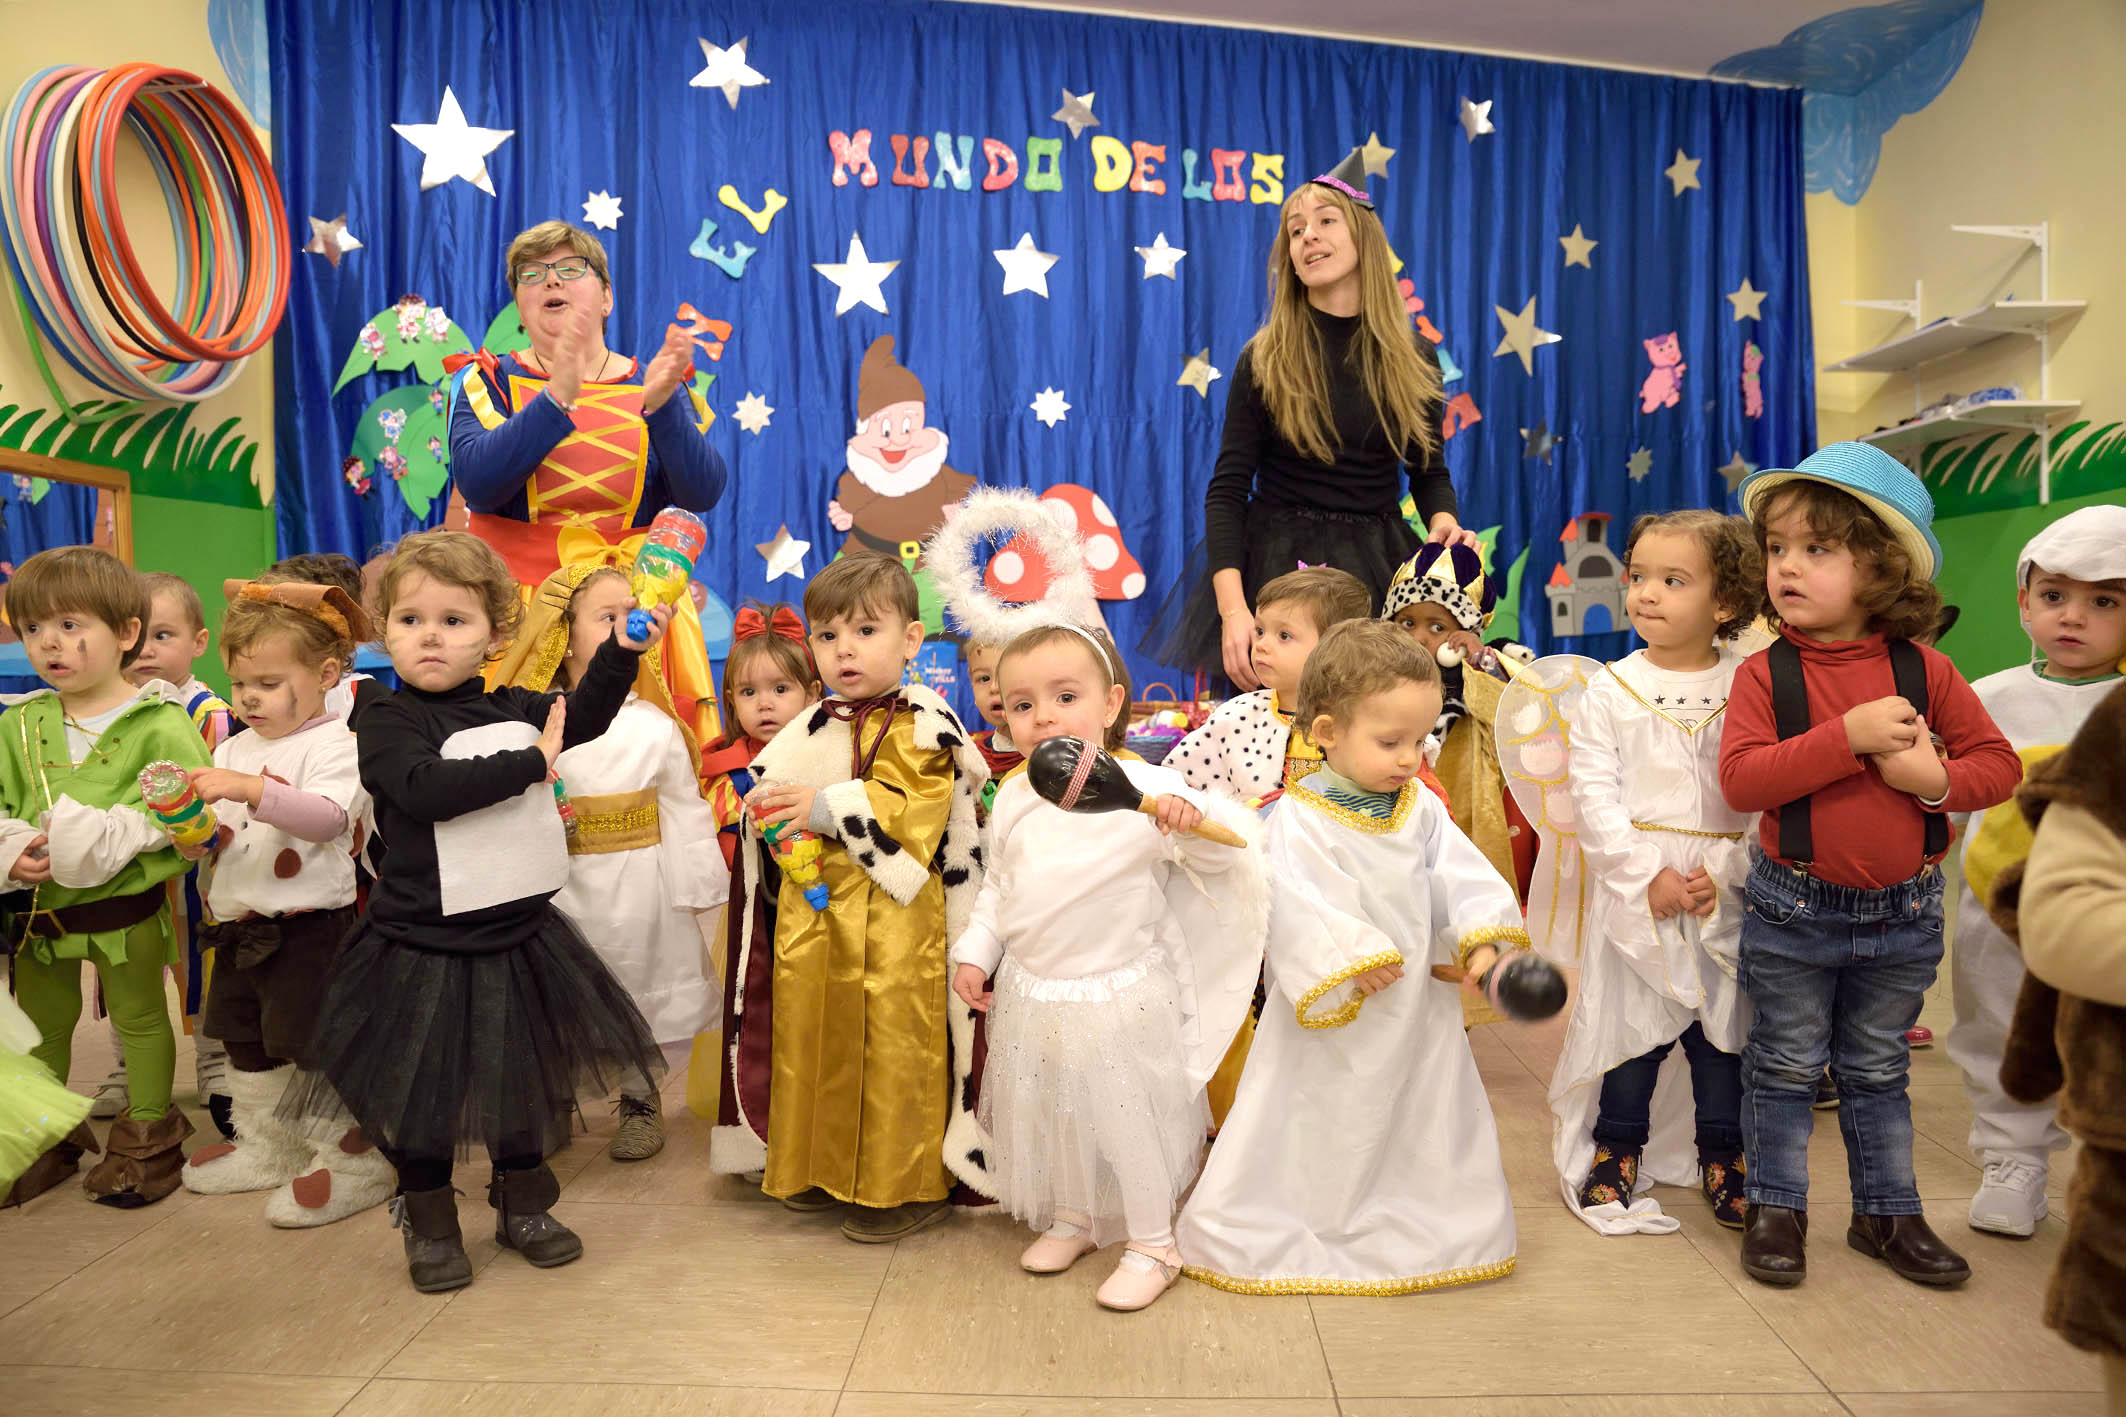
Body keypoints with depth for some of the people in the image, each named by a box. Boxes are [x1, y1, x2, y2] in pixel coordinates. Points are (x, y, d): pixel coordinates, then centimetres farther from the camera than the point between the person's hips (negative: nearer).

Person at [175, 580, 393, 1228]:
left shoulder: (334, 745, -12)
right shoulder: (232, 749, 12)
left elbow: (329, 816, -29)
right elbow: (211, 841, 13)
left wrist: (251, 789, -37)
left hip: (310, 926, -9)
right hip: (240, 926, 9)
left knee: (317, 1048, -3)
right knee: (247, 1046, 20)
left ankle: (353, 1162, 10)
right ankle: (268, 1148, 38)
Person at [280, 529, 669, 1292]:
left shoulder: (512, 709, 3)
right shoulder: (386, 723, -12)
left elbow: (581, 717, 13)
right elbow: (426, 789, -28)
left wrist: (623, 649, -2)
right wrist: (531, 763, -24)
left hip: (518, 934, 4)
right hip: (421, 944, -4)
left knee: (523, 1078, 16)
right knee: (420, 1089, 10)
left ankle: (522, 1206, 35)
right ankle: (429, 1224, 30)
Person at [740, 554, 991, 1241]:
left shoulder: (920, 725, -10)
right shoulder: (813, 728, 12)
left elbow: (906, 811, -21)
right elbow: (767, 782, 22)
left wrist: (825, 807, -20)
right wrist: (768, 806, -1)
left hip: (893, 922, -7)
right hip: (811, 914, 7)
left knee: (894, 1048, 0)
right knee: (812, 1037, 15)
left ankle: (908, 1184, 17)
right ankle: (826, 1169, 34)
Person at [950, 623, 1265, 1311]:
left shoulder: (1146, 789, -18)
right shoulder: (1014, 798, 0)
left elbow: (1230, 847, -20)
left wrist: (1191, 820, -39)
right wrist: (975, 952, 9)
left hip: (1120, 999, -5)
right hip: (1031, 994, 6)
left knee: (1127, 1119, 7)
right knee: (1048, 1114, 20)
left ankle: (1153, 1246, 27)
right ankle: (1072, 1218, 43)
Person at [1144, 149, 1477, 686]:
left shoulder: (1414, 358, 3)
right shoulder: (1263, 361, -5)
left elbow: (1429, 471, 13)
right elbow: (1226, 490, -9)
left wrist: (1442, 521, -11)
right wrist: (1231, 607, -21)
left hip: (1380, 564, 2)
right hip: (1278, 564, -2)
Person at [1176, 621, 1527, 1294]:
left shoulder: (1422, 809, 1)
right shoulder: (1299, 819, -18)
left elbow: (1461, 876, 0)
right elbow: (1297, 902, -25)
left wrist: (1481, 941, -14)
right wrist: (1351, 958, -28)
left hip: (1419, 1007, 6)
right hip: (1334, 1012, -5)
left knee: (1427, 1119, 19)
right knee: (1314, 1126, 8)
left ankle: (1430, 1227, 40)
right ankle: (1261, 1231, 26)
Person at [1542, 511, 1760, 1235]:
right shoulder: (1610, 692, -2)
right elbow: (1594, 795, -7)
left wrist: (1724, 873, -14)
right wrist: (1649, 874, -14)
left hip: (1727, 894, 1)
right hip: (1632, 888, 0)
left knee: (1725, 1023, 11)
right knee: (1630, 1017, 7)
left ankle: (1723, 1153, 31)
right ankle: (1617, 1149, 25)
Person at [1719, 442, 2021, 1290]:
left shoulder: (1924, 672, -3)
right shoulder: (1764, 675, -10)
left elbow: (2000, 763, 0)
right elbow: (1741, 780, -22)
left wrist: (1938, 776, -20)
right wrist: (1849, 735, -27)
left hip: (1902, 914, 2)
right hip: (1793, 910, -2)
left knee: (1878, 1070, 18)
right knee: (1786, 1067, 11)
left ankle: (1888, 1213, 34)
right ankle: (1776, 1206, 26)